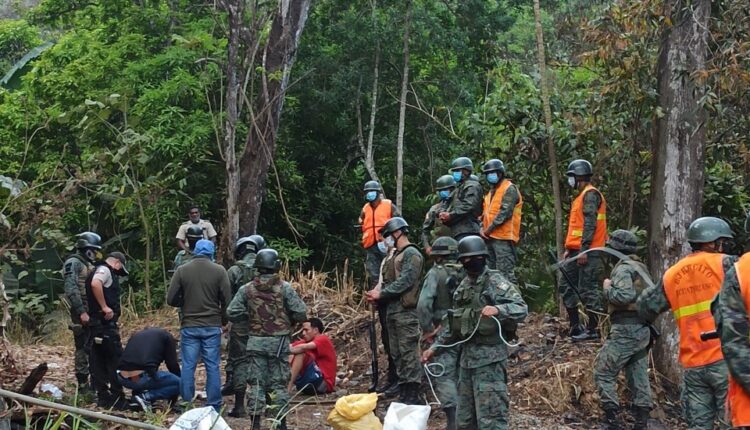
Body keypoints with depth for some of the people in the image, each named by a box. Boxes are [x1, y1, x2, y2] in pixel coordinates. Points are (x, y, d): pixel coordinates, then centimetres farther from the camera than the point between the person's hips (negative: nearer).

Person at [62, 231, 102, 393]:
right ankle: (83, 384, 1)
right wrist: (81, 312, -23)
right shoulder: (73, 263, -10)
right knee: (83, 348, -4)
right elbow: (71, 289, -19)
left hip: (93, 312, 9)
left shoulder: (89, 264, 18)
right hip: (82, 313, -9)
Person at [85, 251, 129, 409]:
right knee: (115, 361, -6)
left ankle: (103, 397, 13)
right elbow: (95, 284, -28)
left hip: (96, 324, 10)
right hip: (105, 323, -10)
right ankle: (117, 399, -5)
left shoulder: (101, 271, 23)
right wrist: (104, 307, -24)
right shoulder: (104, 270, -7)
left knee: (99, 362, 10)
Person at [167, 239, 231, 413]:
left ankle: (186, 405, 9)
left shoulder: (182, 270, -2)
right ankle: (214, 407, 8)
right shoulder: (219, 271, -4)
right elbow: (227, 300, -3)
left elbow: (171, 299, -2)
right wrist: (223, 320, 14)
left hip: (189, 326, 0)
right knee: (213, 367, 5)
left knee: (188, 366, 6)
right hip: (212, 326, 0)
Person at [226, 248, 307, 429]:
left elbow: (232, 313, -3)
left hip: (256, 342, 1)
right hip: (279, 342, -1)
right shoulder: (284, 287, -8)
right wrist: (288, 321, 11)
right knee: (279, 383, 6)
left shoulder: (247, 289, -2)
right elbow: (301, 313, -9)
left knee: (256, 383, 8)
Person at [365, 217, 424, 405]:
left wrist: (381, 293, -14)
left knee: (408, 353, -10)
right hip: (392, 310, 10)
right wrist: (377, 294, 2)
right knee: (397, 354, 10)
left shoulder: (411, 254, -6)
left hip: (406, 311, -10)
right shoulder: (395, 256, 23)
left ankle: (412, 397, -9)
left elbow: (405, 281, -16)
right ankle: (404, 394, 15)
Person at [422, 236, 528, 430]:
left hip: (490, 358, -8)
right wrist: (435, 347, 17)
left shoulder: (496, 282, -7)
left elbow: (521, 308, -18)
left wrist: (497, 310, -34)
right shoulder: (463, 287, 15)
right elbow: (453, 324, 22)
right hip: (467, 357, 8)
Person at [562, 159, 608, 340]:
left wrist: (583, 250, -23)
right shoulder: (582, 196, 20)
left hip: (587, 252, -11)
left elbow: (590, 224, -19)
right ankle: (575, 327, 15)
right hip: (577, 251, 11)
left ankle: (594, 329, -2)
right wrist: (569, 249, 22)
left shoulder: (590, 194, -10)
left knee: (587, 290, -8)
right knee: (567, 285, 11)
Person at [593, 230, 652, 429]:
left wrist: (608, 288, -11)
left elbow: (624, 296, -26)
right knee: (639, 377, 10)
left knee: (603, 372, -2)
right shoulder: (641, 267, 17)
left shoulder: (624, 268, -12)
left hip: (625, 330, -9)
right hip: (643, 330, 9)